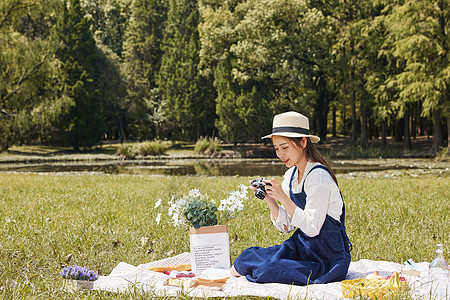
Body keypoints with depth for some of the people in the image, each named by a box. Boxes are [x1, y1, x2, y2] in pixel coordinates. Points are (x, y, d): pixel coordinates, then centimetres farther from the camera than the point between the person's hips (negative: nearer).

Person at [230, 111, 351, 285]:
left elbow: (312, 229, -23)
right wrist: (269, 198, -7)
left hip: (326, 255, -7)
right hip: (301, 246, 7)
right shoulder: (291, 175, 6)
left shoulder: (318, 176, -19)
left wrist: (283, 197, -25)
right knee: (248, 255, -13)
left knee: (267, 270, -25)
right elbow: (285, 226, 7)